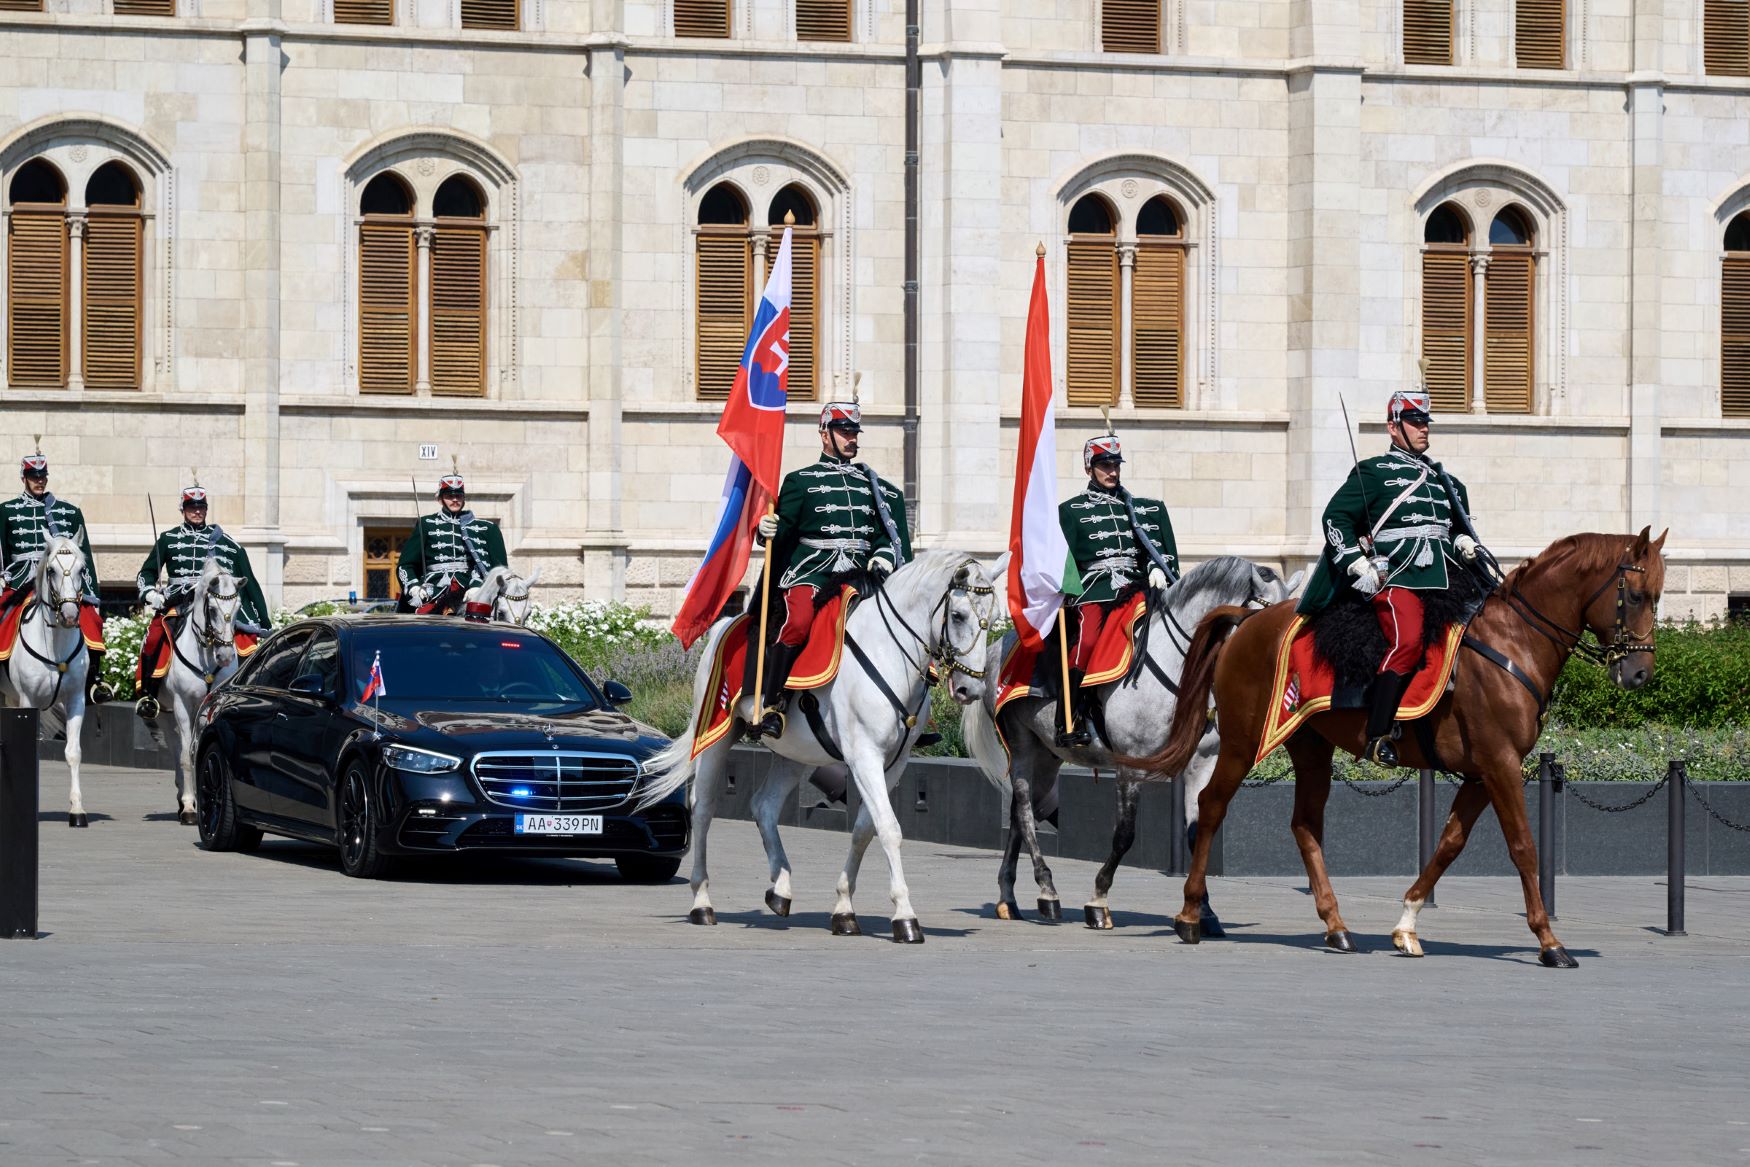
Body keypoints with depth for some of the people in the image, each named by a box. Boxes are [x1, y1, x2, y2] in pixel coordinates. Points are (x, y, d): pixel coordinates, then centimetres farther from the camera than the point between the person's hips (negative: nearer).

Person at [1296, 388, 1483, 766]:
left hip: (1441, 575, 7)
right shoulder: (1374, 472, 8)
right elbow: (1335, 519, 3)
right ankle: (1377, 739, -30)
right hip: (1393, 575, -7)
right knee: (1407, 640, -28)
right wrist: (1358, 567, -8)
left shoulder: (1444, 479, 26)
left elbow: (1461, 524, 38)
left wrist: (1465, 544, 14)